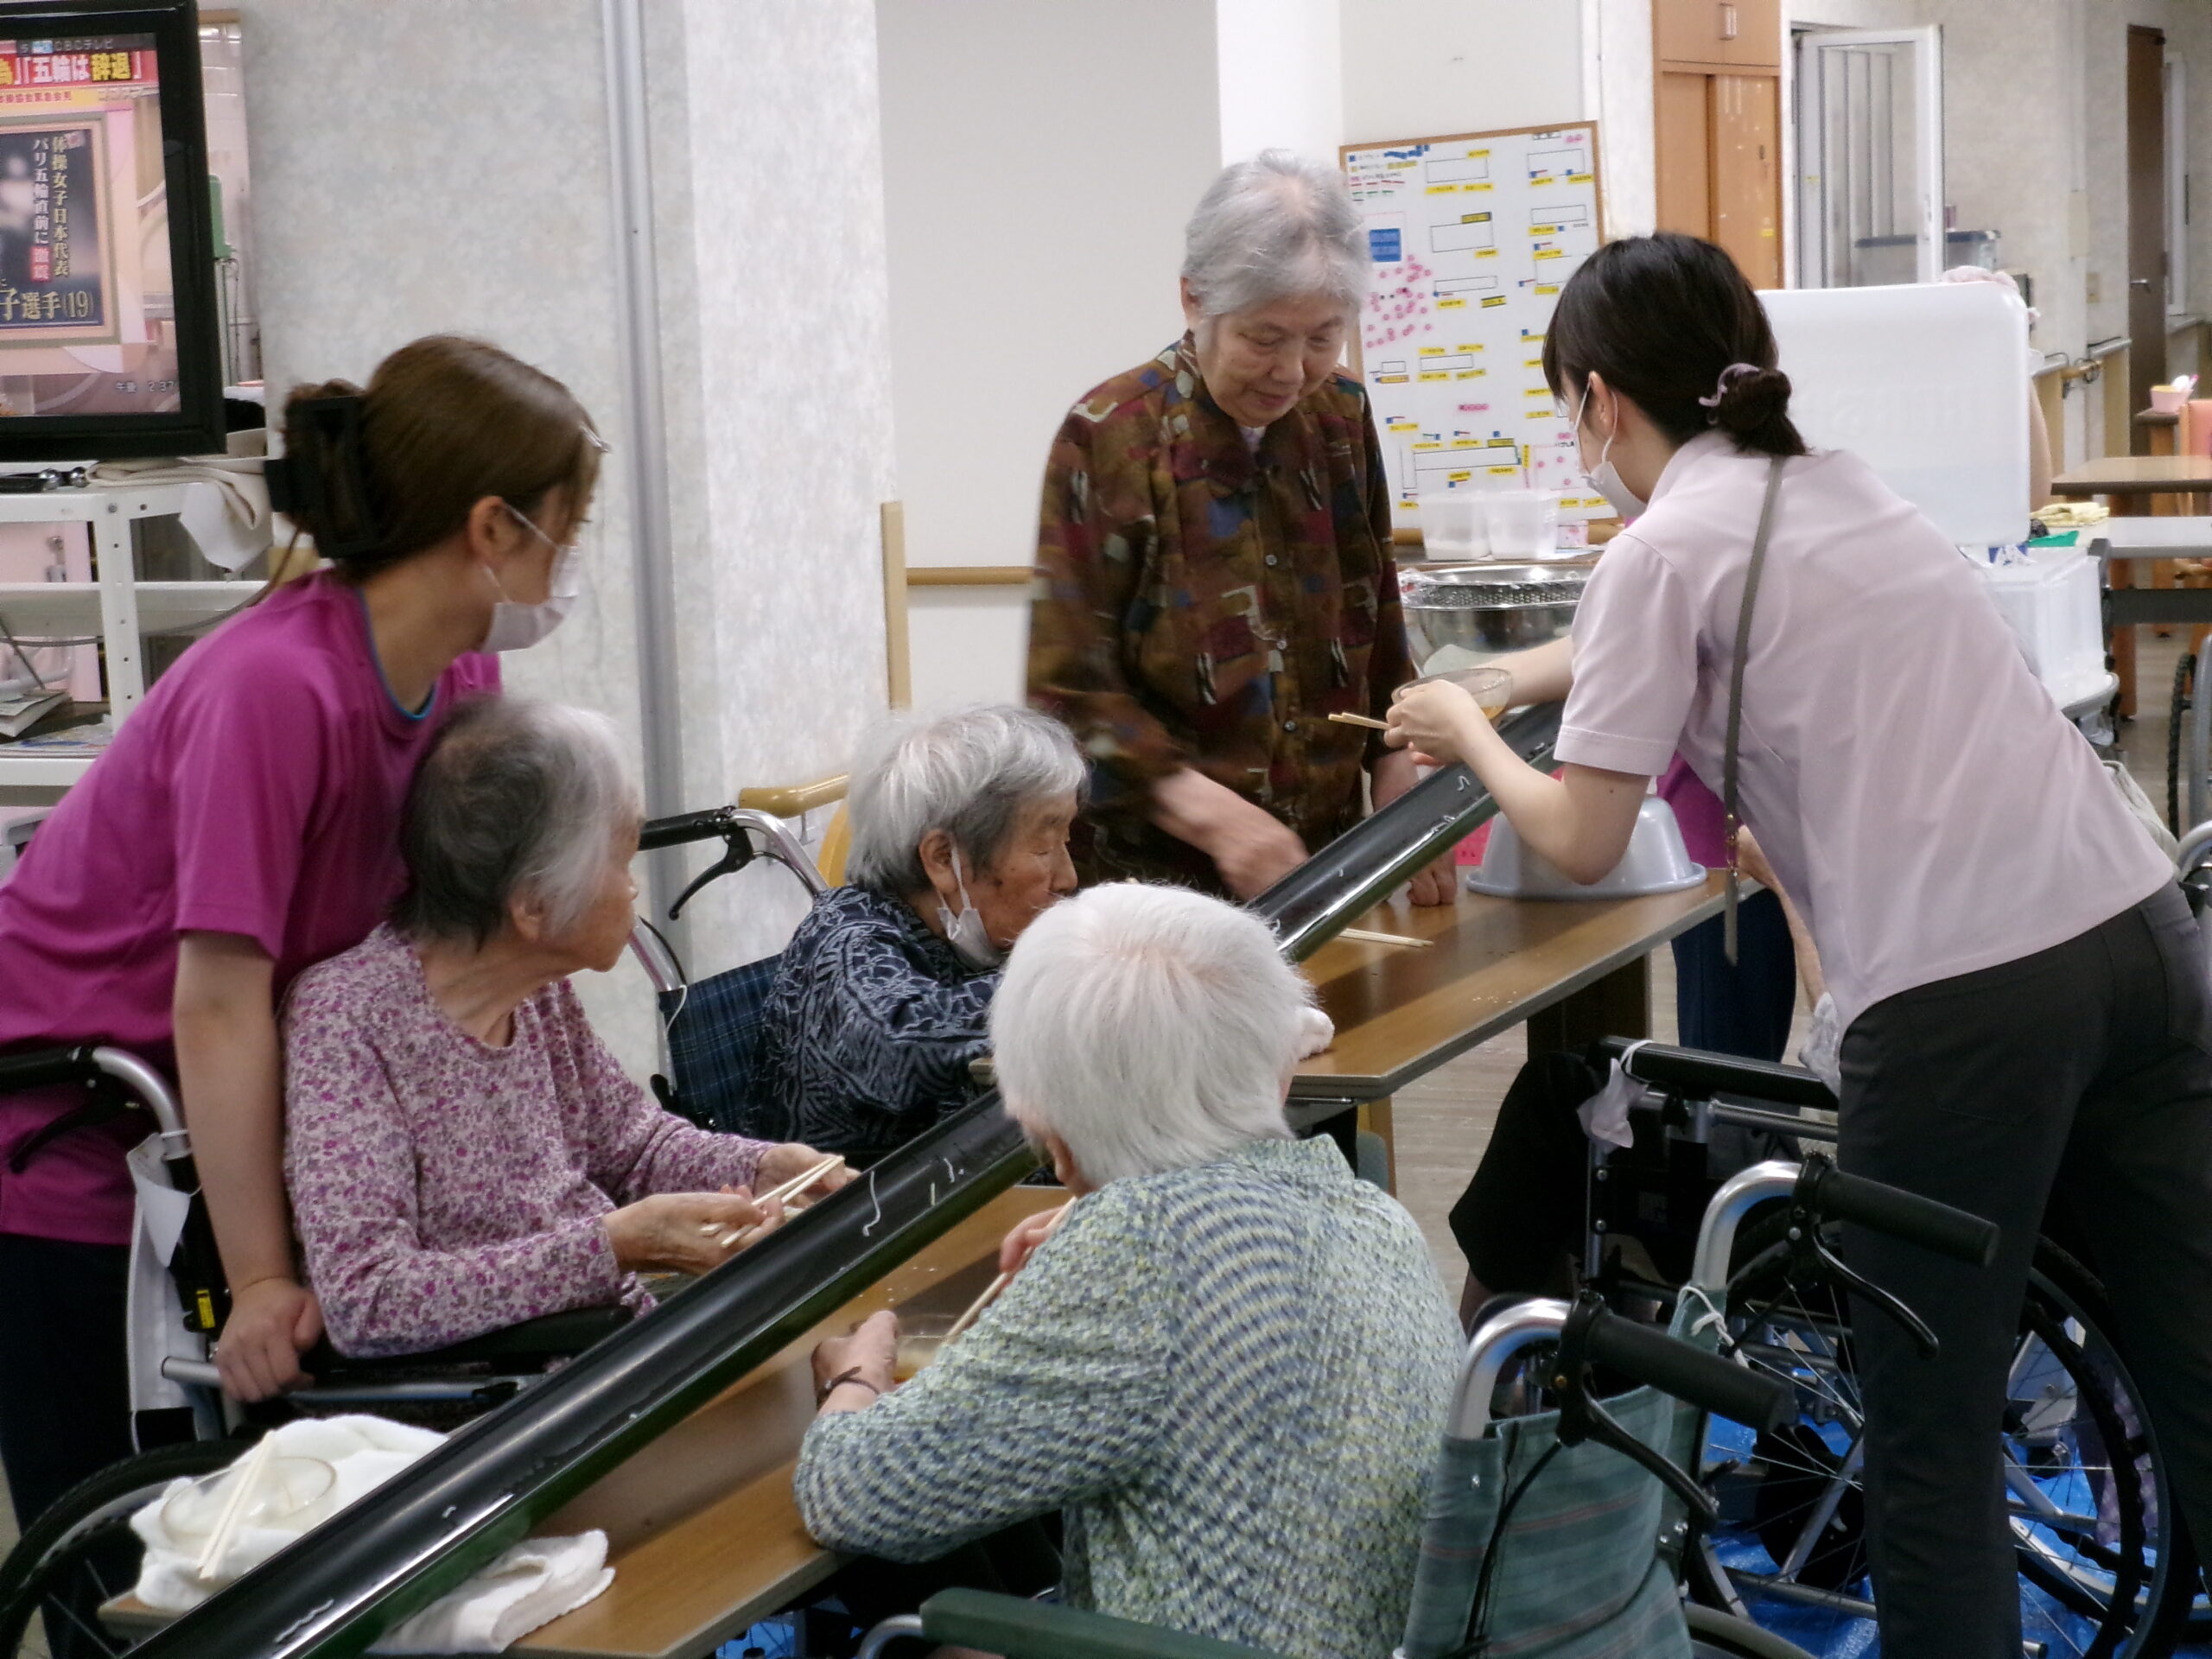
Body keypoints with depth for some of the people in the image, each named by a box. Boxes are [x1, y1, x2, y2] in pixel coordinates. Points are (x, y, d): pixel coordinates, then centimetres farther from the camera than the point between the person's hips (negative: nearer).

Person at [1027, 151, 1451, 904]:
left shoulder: (1342, 417, 5)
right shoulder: (1109, 439, -12)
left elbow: (1379, 629, 13)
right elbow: (1069, 690, -15)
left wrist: (1397, 774, -2)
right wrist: (1212, 812, -26)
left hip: (1325, 858, 5)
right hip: (1157, 870, -5)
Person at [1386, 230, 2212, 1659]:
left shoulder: (1666, 548, -1)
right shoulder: (1842, 491, 21)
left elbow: (1581, 844, 0)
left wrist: (1471, 732, 17)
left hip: (1963, 994, -7)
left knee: (1932, 1435, 5)